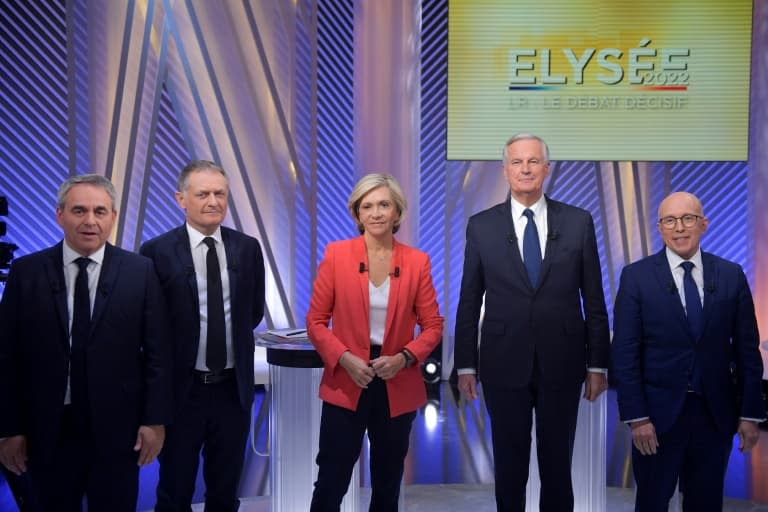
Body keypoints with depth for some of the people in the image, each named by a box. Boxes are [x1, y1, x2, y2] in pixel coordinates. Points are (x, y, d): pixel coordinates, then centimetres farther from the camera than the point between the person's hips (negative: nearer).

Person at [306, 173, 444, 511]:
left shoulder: (417, 261, -1)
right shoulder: (336, 254, -5)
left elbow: (432, 325, 2)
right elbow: (316, 320, -2)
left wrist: (404, 358, -14)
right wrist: (344, 358, -17)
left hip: (398, 387, 2)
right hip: (345, 386, -2)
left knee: (387, 483, 16)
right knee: (331, 482, 1)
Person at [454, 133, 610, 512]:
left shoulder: (578, 222, 1)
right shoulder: (481, 225, 0)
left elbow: (594, 299, 3)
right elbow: (469, 302, 2)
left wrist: (598, 364, 2)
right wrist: (465, 366, 0)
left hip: (562, 363, 0)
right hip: (504, 364, 0)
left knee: (557, 465, 12)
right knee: (509, 466, 11)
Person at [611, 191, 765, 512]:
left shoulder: (732, 276, 1)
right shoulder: (636, 277, -6)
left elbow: (747, 349, 3)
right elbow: (625, 352, -8)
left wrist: (750, 413, 1)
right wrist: (636, 417, -12)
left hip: (716, 413, 2)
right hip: (659, 412, -2)